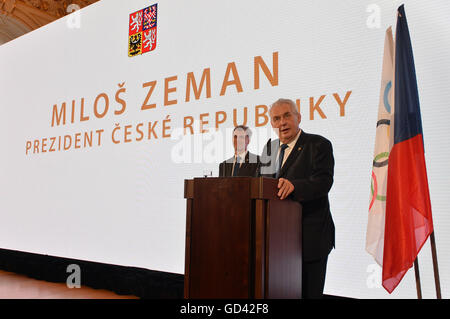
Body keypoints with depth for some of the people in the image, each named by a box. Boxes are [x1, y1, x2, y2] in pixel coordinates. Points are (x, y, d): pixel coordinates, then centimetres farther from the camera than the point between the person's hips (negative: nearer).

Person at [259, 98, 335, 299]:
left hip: (310, 237, -6)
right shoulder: (270, 148, 13)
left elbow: (323, 182, -21)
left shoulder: (318, 145, -6)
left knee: (309, 292, 6)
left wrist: (293, 185, -37)